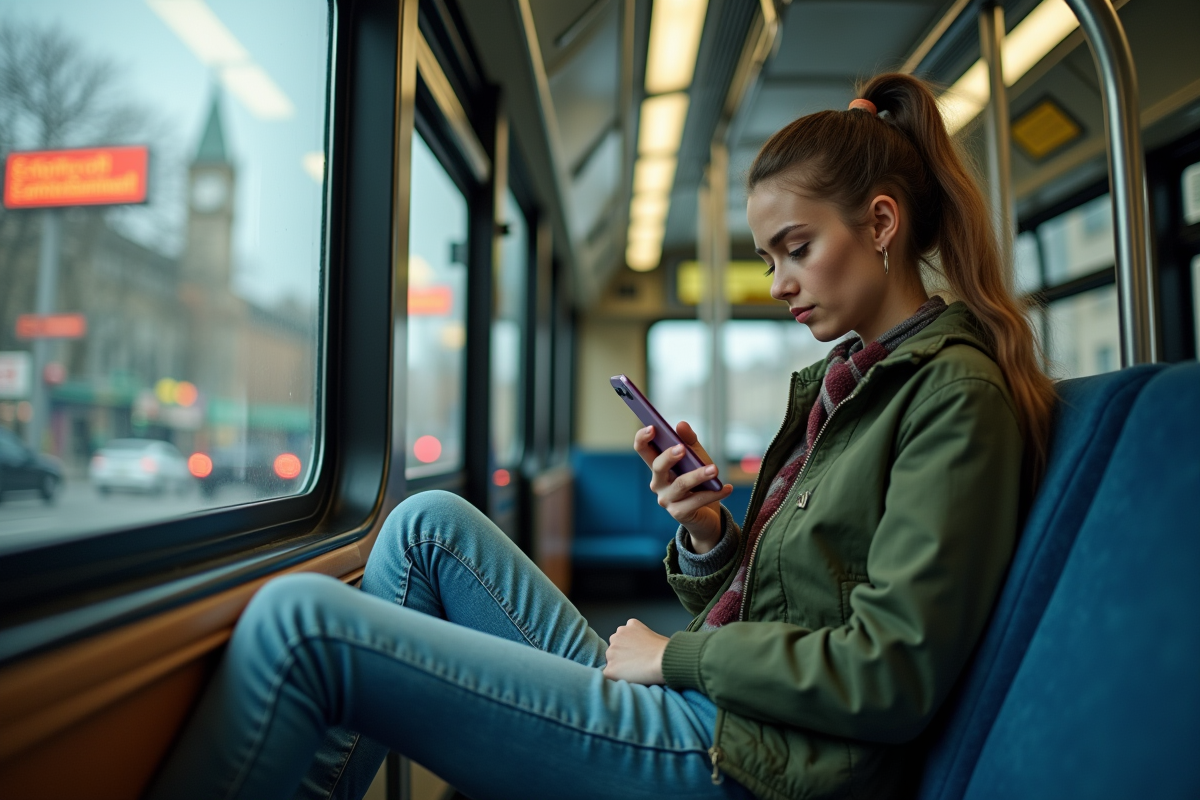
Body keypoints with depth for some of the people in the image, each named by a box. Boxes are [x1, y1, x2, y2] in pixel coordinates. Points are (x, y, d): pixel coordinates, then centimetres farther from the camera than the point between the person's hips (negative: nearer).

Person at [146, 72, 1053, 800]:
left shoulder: (956, 394, -11)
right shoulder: (843, 378, 15)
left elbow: (893, 672, -18)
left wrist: (678, 654, -10)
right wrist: (707, 533, -5)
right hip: (693, 703, 9)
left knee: (299, 620, -14)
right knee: (432, 524, 7)